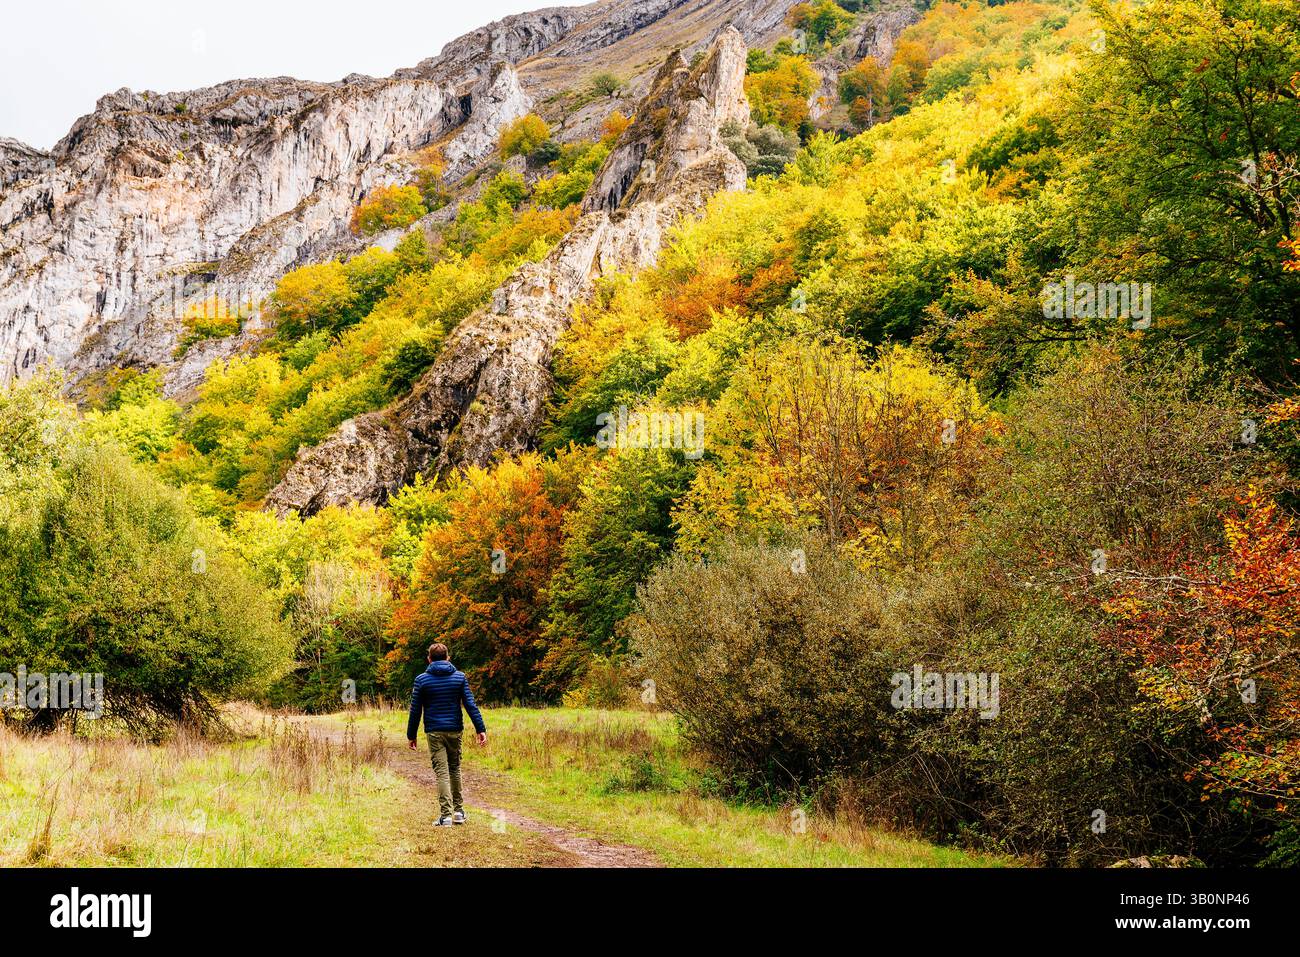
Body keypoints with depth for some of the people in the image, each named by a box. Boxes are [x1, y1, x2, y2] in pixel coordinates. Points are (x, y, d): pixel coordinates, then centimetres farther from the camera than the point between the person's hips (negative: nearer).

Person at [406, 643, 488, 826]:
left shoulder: (422, 680, -1)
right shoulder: (460, 677, 2)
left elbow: (415, 711, 0)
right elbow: (471, 705, -4)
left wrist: (411, 735, 8)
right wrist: (481, 729, -3)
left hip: (434, 732, -2)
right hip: (455, 730, 2)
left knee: (442, 772, -2)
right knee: (455, 769, 17)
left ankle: (446, 815, -10)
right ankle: (458, 811, 21)